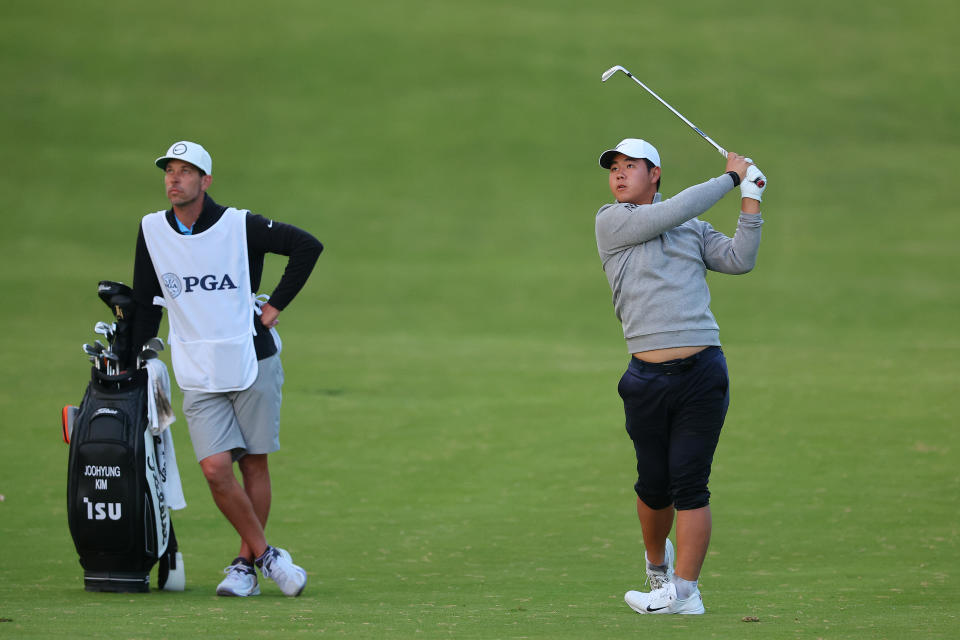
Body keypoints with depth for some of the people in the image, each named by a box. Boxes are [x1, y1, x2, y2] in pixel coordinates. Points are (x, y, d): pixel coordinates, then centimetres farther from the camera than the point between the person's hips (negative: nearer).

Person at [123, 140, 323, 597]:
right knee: (216, 469, -12)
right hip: (198, 375, 2)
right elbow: (145, 304, 13)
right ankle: (266, 555, 1)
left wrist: (276, 305, -4)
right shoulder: (152, 231, 2)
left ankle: (246, 564, 16)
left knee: (254, 463, 3)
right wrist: (130, 364, 12)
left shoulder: (240, 226, -8)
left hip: (252, 363, -2)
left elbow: (308, 246, -2)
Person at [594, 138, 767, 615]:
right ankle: (657, 561, 34)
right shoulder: (611, 222, 7)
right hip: (647, 379, -1)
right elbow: (670, 213, -5)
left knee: (689, 484, -5)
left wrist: (751, 199, 3)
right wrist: (730, 178, 2)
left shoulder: (695, 230, 17)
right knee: (654, 485, 6)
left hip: (702, 375, 1)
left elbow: (739, 261, 6)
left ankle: (684, 590, -4)